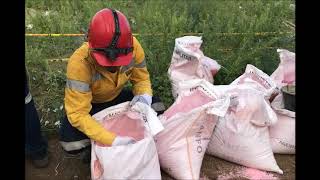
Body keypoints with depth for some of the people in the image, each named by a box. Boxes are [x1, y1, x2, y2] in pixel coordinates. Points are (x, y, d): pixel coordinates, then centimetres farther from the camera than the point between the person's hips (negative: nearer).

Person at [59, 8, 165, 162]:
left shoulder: (133, 46, -27)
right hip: (89, 103, -3)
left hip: (117, 96, 4)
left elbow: (141, 78, -10)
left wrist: (145, 95, -33)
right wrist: (112, 140, -44)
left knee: (156, 108, -17)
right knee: (71, 143, -29)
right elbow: (77, 114, -35)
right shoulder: (79, 63, -38)